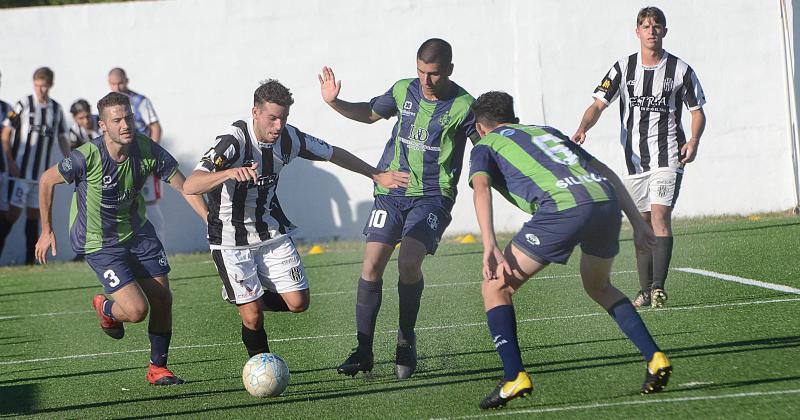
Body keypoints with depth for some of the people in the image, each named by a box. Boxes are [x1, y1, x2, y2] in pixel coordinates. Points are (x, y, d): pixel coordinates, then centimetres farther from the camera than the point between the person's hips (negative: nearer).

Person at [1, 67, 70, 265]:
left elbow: (62, 139, 17)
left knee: (34, 215, 8)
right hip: (21, 172, -4)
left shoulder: (56, 109, 7)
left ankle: (31, 260, 11)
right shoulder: (23, 105, -5)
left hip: (42, 173, 5)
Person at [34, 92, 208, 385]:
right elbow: (47, 181, -9)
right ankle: (105, 309, 22)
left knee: (162, 299, 2)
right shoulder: (87, 157, -26)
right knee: (137, 310, -15)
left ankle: (157, 368, 22)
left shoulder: (148, 150, -16)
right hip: (100, 243, -5)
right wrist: (46, 231, -3)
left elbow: (185, 187, -7)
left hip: (138, 232, 5)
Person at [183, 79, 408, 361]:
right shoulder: (233, 141, -27)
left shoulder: (289, 138, -9)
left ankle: (246, 298, 26)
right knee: (252, 317, -9)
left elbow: (334, 154, 10)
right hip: (231, 240, -5)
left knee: (298, 303, -2)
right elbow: (190, 186, -38)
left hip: (272, 232, 5)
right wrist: (229, 173, -55)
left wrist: (377, 176, 14)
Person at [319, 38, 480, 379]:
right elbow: (370, 113, 21)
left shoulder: (462, 105, -9)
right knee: (371, 267, -5)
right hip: (391, 192, 4)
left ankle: (406, 339, 0)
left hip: (432, 197, -4)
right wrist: (334, 102, 9)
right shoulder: (404, 90, 3)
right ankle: (363, 350, 6)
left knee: (408, 261, -23)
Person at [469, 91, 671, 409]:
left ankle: (514, 377, -4)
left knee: (496, 287, 9)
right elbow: (605, 171, 32)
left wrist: (489, 246, -12)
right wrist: (637, 222, 30)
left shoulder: (485, 146, 22)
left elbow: (481, 188, 0)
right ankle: (654, 358, 19)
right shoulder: (546, 130, 37)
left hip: (563, 206, -6)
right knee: (598, 287, 32)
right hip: (607, 199, 6)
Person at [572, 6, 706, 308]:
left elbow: (697, 111, 8)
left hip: (668, 158, -3)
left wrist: (694, 140, -11)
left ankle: (658, 287, -23)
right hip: (634, 159, 3)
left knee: (660, 215, -18)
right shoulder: (623, 68, 4)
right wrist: (582, 129, -20)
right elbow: (598, 104, 0)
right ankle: (645, 290, 14)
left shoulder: (680, 70, 0)